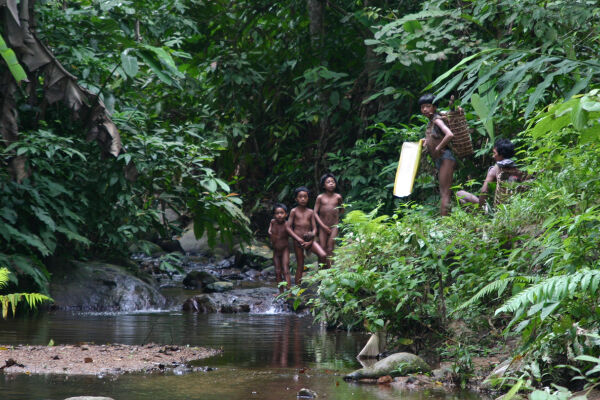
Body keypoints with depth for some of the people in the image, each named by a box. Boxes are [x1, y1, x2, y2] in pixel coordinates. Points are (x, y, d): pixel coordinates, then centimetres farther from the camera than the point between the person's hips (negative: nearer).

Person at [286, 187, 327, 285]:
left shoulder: (310, 212, 7)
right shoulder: (294, 211, 0)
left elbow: (314, 229, 5)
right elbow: (288, 228, -3)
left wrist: (310, 241, -10)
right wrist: (299, 239, -12)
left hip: (309, 240, 2)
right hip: (298, 240, -2)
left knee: (323, 255, -19)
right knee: (300, 266, -1)